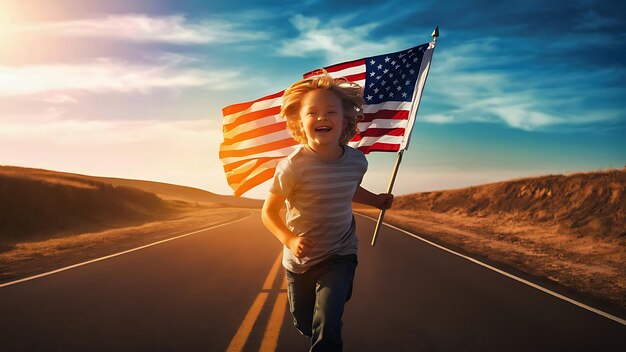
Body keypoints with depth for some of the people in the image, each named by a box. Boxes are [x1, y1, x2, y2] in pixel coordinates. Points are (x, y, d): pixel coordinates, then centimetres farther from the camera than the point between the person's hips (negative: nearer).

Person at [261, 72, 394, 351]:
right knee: (305, 325, 21)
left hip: (340, 256, 1)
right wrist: (289, 240, -29)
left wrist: (376, 200, 3)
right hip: (301, 260, 0)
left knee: (326, 329, -18)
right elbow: (269, 212, -15)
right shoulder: (293, 166, -25)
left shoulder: (357, 161, -12)